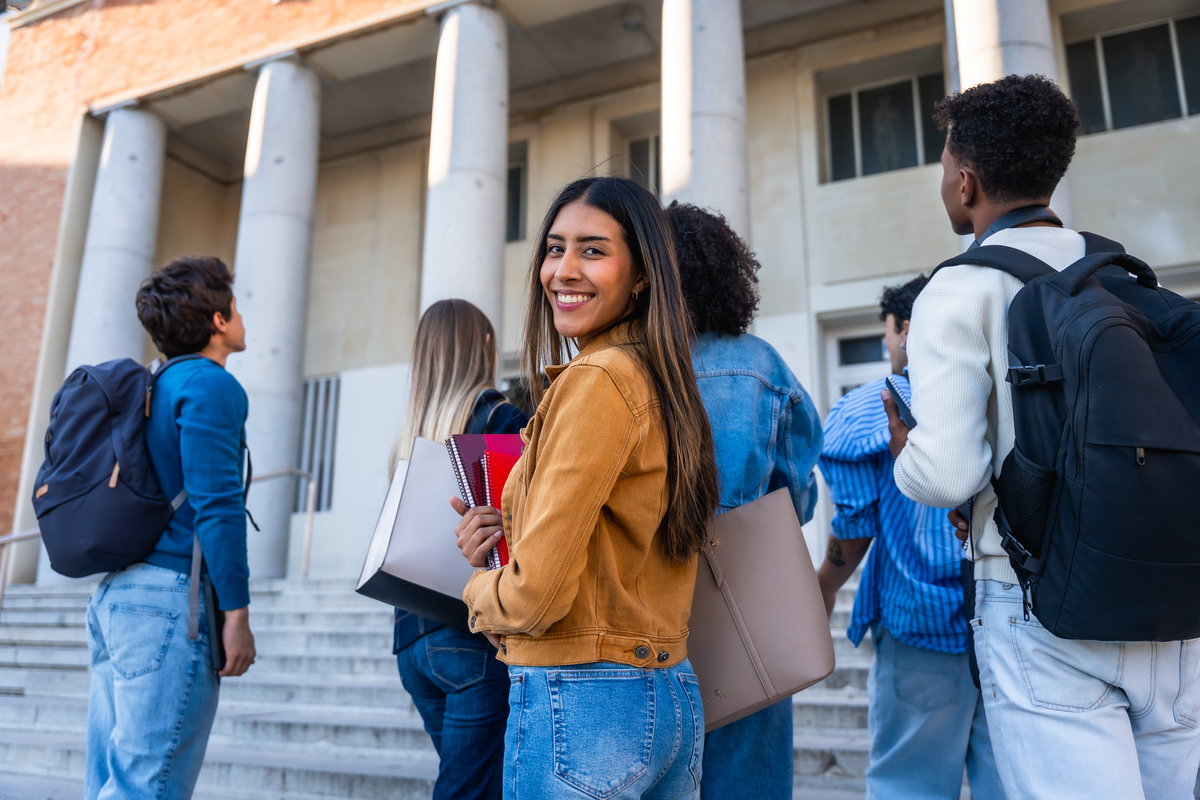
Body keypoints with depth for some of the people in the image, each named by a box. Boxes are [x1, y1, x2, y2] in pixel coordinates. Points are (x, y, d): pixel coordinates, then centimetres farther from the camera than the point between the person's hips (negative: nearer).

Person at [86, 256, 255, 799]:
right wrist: (236, 612, -15)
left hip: (112, 593, 9)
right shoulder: (211, 386, -7)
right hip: (168, 596, -9)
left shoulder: (153, 389, 20)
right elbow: (215, 504, -16)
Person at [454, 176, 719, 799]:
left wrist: (481, 590, 0)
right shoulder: (664, 382, 7)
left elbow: (537, 593, -21)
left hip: (579, 699, -8)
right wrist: (509, 529, 5)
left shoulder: (594, 379, -19)